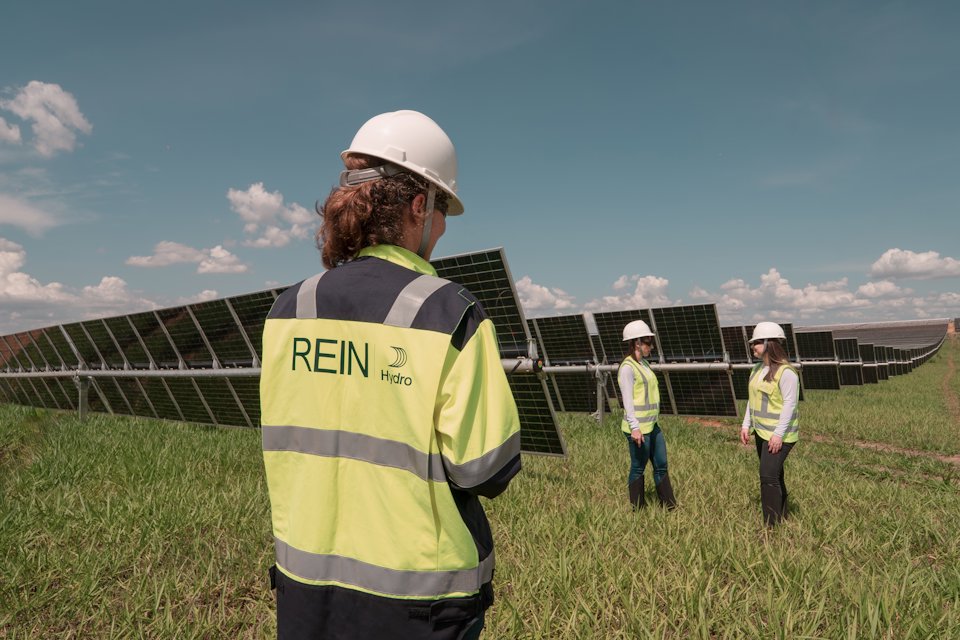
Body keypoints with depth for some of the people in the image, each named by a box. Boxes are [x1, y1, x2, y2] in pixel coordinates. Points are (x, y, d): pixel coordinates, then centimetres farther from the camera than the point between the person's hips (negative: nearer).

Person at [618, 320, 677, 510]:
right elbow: (627, 400, -19)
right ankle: (638, 508, 15)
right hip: (638, 427, -9)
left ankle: (669, 506, 22)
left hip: (652, 425, 9)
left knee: (661, 465, 13)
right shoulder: (627, 367, -15)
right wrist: (634, 428, -22)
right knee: (638, 468, 3)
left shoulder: (644, 363, 13)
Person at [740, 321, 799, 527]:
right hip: (761, 432, 9)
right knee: (774, 476, 16)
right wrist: (746, 425, 11)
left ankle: (772, 525, -4)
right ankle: (781, 517, 27)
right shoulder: (758, 368, 9)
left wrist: (778, 434, -23)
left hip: (779, 434, -9)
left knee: (769, 476, -12)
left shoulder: (785, 371, -17)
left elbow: (789, 404, -20)